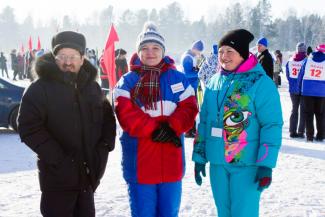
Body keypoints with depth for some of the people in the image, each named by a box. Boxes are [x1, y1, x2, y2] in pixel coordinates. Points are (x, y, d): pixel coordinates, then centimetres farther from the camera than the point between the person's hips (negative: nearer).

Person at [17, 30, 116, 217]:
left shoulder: (92, 86, 9)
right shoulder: (39, 89, -9)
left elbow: (108, 118, 17)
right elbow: (29, 128, -17)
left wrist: (103, 148, 1)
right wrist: (58, 158, -21)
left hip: (88, 172, 6)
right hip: (58, 175, -5)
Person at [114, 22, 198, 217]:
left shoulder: (178, 79, 8)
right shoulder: (127, 81, 2)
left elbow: (189, 108, -2)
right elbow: (126, 113, -11)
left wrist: (171, 128, -19)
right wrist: (153, 129, -21)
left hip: (171, 162, 2)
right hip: (139, 163, -1)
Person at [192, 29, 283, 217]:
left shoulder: (260, 83, -9)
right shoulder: (214, 82, 9)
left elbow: (272, 125, -12)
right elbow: (205, 122, 14)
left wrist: (266, 164, -17)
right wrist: (200, 156, 12)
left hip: (247, 164, -6)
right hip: (218, 163, 6)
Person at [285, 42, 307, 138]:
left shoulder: (290, 61, 0)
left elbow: (288, 76, 6)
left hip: (293, 89, 4)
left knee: (294, 109, 13)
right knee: (303, 110, 5)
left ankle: (292, 131, 11)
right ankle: (301, 132, 4)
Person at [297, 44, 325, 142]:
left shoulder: (308, 60, 0)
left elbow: (301, 74, 1)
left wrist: (299, 88, 7)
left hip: (307, 90, 0)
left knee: (308, 113, 5)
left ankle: (309, 136, 2)